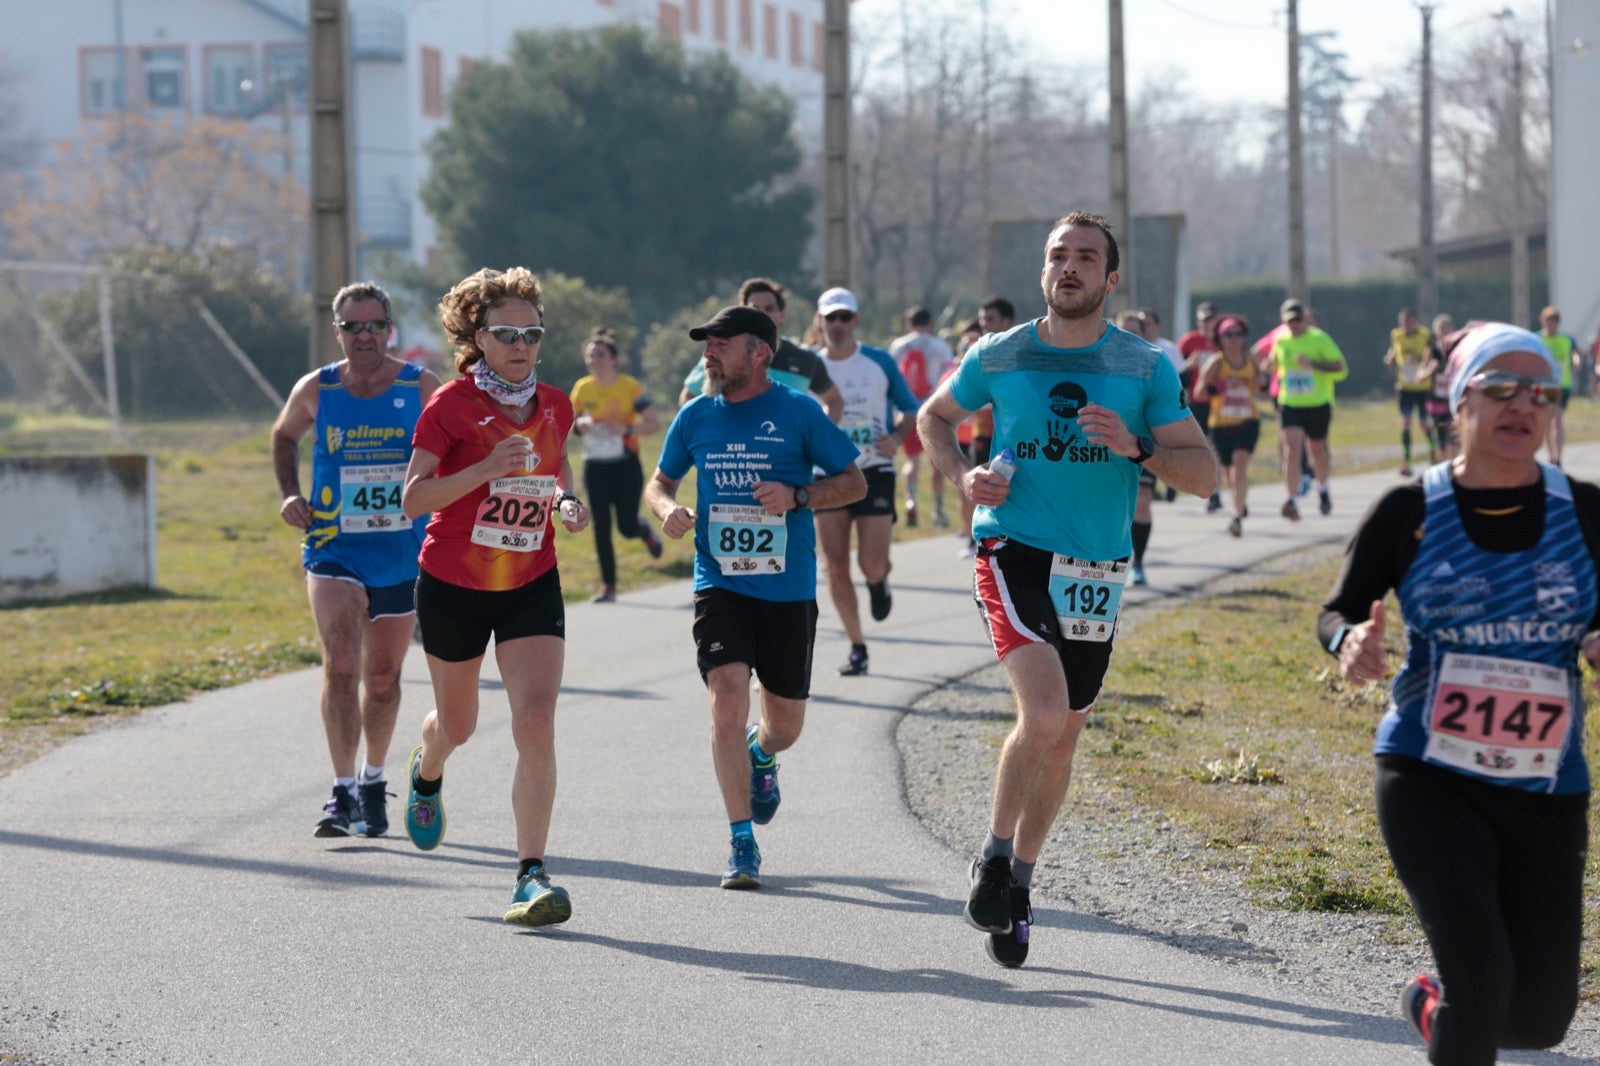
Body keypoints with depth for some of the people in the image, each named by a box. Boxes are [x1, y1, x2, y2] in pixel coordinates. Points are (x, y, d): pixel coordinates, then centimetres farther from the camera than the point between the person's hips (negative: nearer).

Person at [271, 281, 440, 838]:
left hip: (401, 554, 1)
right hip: (333, 550, -1)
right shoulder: (315, 391, -3)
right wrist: (289, 494, 4)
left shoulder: (421, 388, -4)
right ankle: (342, 791, -16)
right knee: (341, 664, -18)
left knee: (383, 674, 12)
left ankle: (373, 780, 32)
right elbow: (283, 436, 18)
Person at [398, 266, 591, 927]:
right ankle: (427, 773, 56)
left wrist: (567, 501, -1)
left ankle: (531, 874, -15)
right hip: (454, 586, -2)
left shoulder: (554, 406, 1)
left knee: (536, 722, -16)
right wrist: (486, 468, -29)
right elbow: (412, 498, -16)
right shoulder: (451, 405, -13)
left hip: (532, 586, 2)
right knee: (457, 724, 17)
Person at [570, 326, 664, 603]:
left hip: (626, 466, -3)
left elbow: (654, 423, -8)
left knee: (627, 527, -3)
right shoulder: (582, 388, 2)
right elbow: (570, 422, 14)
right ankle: (608, 587, 5)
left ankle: (646, 531, 35)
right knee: (601, 527, -2)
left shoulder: (630, 387, -9)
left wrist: (628, 428, -25)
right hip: (595, 468, 3)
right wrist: (579, 425, -10)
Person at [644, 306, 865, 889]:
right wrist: (667, 507, -4)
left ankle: (761, 755, 47)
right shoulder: (696, 417, 5)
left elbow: (855, 482, 3)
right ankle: (741, 842, -10)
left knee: (785, 723, 8)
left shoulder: (797, 412, -3)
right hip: (720, 584, 1)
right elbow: (660, 481, 20)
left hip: (788, 589, -1)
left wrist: (796, 496, -14)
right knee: (727, 700, -18)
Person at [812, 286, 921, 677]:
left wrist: (897, 437, -12)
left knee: (871, 564, -11)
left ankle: (880, 583, 28)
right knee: (836, 568, -4)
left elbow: (911, 411, 7)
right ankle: (857, 648, 10)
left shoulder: (879, 362, 0)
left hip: (874, 472, -1)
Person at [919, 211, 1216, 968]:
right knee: (1044, 713, -23)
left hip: (1096, 569, 3)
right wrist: (962, 477, 0)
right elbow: (934, 417, 20)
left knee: (1063, 736, 12)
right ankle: (994, 857, -1)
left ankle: (1018, 884, 32)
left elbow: (1204, 476, -1)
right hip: (1012, 551, -3)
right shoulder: (997, 357, 2)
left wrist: (1137, 447, -19)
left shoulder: (1147, 367, 1)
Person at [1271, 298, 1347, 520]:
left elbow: (1341, 369, -13)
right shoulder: (1280, 341, 4)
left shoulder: (1320, 339, -8)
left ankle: (1323, 489, 42)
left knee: (1317, 448, 13)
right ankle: (1291, 501, -21)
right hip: (1290, 405, 2)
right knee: (1291, 449, -14)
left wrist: (1313, 364, -24)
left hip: (1318, 404, -2)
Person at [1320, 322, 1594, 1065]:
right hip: (1429, 779, -3)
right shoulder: (1408, 513, -5)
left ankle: (1433, 1006, 42)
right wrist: (1351, 643, -22)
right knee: (1481, 977, -20)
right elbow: (1338, 612, 1)